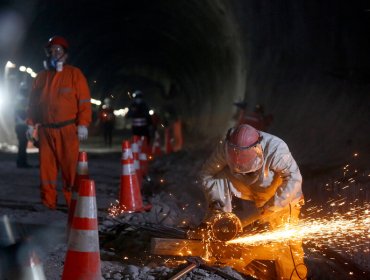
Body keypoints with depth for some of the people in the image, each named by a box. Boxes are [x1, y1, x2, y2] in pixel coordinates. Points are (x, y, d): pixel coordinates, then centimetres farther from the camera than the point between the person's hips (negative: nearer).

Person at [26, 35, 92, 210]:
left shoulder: (74, 74, 2)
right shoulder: (41, 76, 15)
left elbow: (84, 101, -3)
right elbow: (33, 102, 19)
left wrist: (83, 124, -10)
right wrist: (31, 124, 11)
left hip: (67, 130, -4)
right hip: (45, 130, 4)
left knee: (70, 166, -5)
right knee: (46, 166, 3)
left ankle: (72, 201, 0)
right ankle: (48, 202, 9)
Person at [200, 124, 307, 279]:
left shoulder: (275, 149, -38)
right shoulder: (226, 148, -27)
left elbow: (294, 179, -32)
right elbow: (207, 173, -13)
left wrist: (273, 206, -33)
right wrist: (215, 200, -24)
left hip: (280, 195, -3)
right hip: (250, 187, 4)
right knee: (221, 175, -21)